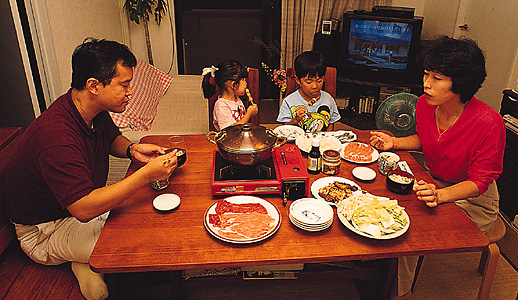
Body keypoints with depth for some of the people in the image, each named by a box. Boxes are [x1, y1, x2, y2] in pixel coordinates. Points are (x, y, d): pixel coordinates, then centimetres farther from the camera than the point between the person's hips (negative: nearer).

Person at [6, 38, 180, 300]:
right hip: (45, 232, -9)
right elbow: (84, 209, -40)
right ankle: (89, 268, 0)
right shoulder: (56, 137, -37)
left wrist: (132, 150, -11)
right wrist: (146, 174, -40)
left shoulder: (95, 111, -8)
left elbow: (113, 139, 14)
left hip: (87, 203, 9)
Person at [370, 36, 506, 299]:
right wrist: (394, 143, -8)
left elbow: (479, 181, -21)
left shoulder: (488, 122, -28)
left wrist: (439, 195, -38)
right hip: (434, 183, 6)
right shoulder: (425, 104, -11)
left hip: (474, 200, -6)